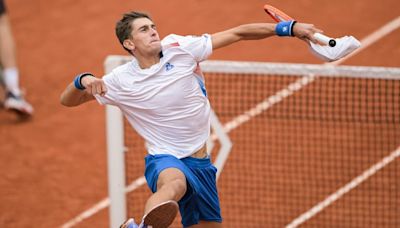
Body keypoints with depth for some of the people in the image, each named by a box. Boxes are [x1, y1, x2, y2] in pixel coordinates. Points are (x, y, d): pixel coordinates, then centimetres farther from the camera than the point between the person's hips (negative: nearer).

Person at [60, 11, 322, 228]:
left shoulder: (178, 48, -2)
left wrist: (289, 28, -4)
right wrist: (83, 81, -23)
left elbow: (237, 33, 0)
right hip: (165, 161, -5)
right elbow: (68, 100, 0)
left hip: (201, 164, 5)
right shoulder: (122, 80, -6)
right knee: (175, 182, -41)